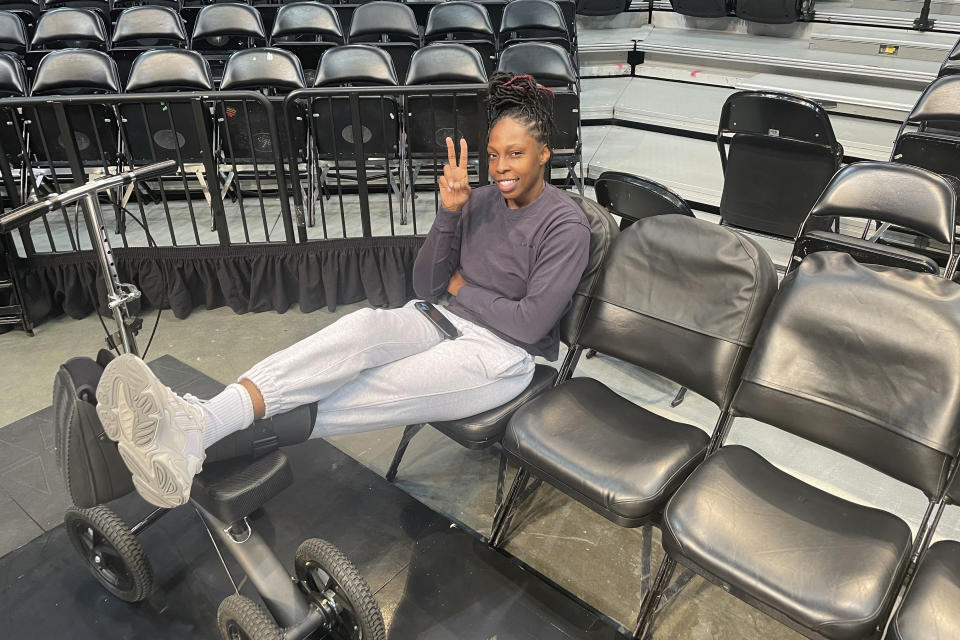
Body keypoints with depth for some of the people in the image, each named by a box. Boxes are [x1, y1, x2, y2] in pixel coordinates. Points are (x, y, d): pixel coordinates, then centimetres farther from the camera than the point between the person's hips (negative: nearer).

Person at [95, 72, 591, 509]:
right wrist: (448, 213, -10)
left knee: (373, 393, -28)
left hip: (506, 355, -4)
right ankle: (196, 421, -45)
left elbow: (530, 323, -16)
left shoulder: (566, 225, -9)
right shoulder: (480, 201, 9)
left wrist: (462, 288, -3)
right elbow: (425, 285, 4)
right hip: (448, 321, 5)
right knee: (365, 325, -29)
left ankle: (199, 441, -37)